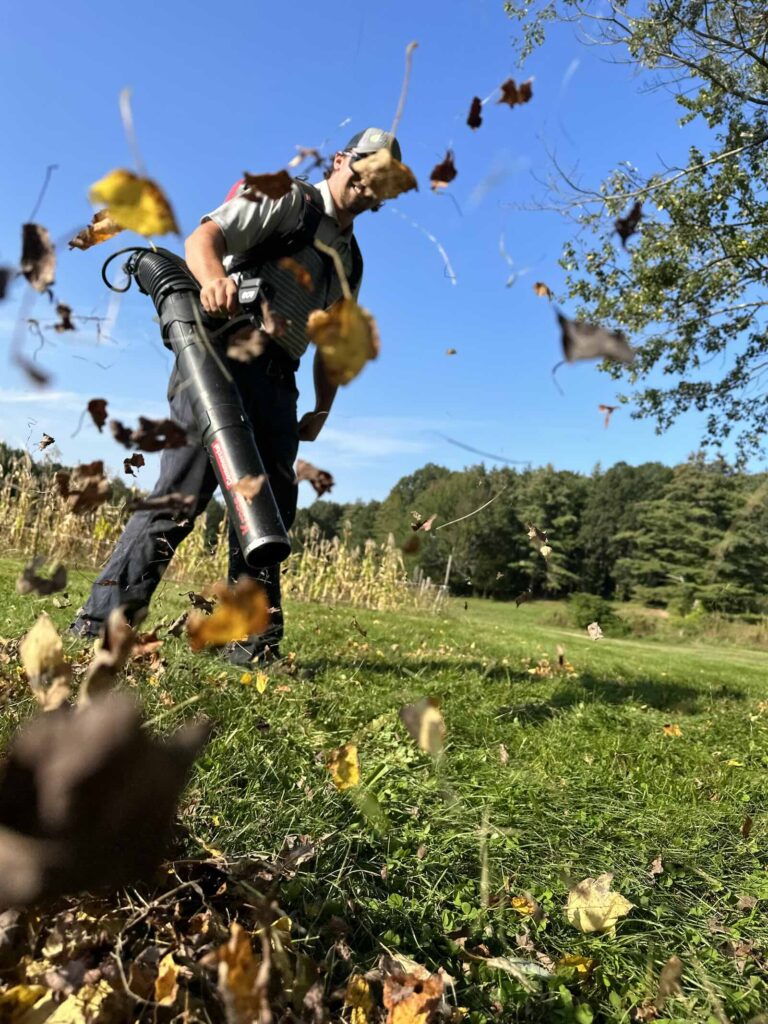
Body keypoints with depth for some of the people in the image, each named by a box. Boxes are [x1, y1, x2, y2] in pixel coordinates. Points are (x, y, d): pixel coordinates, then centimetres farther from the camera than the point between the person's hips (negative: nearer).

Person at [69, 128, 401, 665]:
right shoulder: (288, 199, 7)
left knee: (272, 508, 1)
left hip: (277, 380, 7)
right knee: (185, 490, -16)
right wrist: (214, 277, -31)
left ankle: (253, 641, 8)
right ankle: (102, 621, -8)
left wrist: (322, 408, 14)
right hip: (224, 355, -6)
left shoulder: (351, 261, 26)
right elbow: (203, 236, -9)